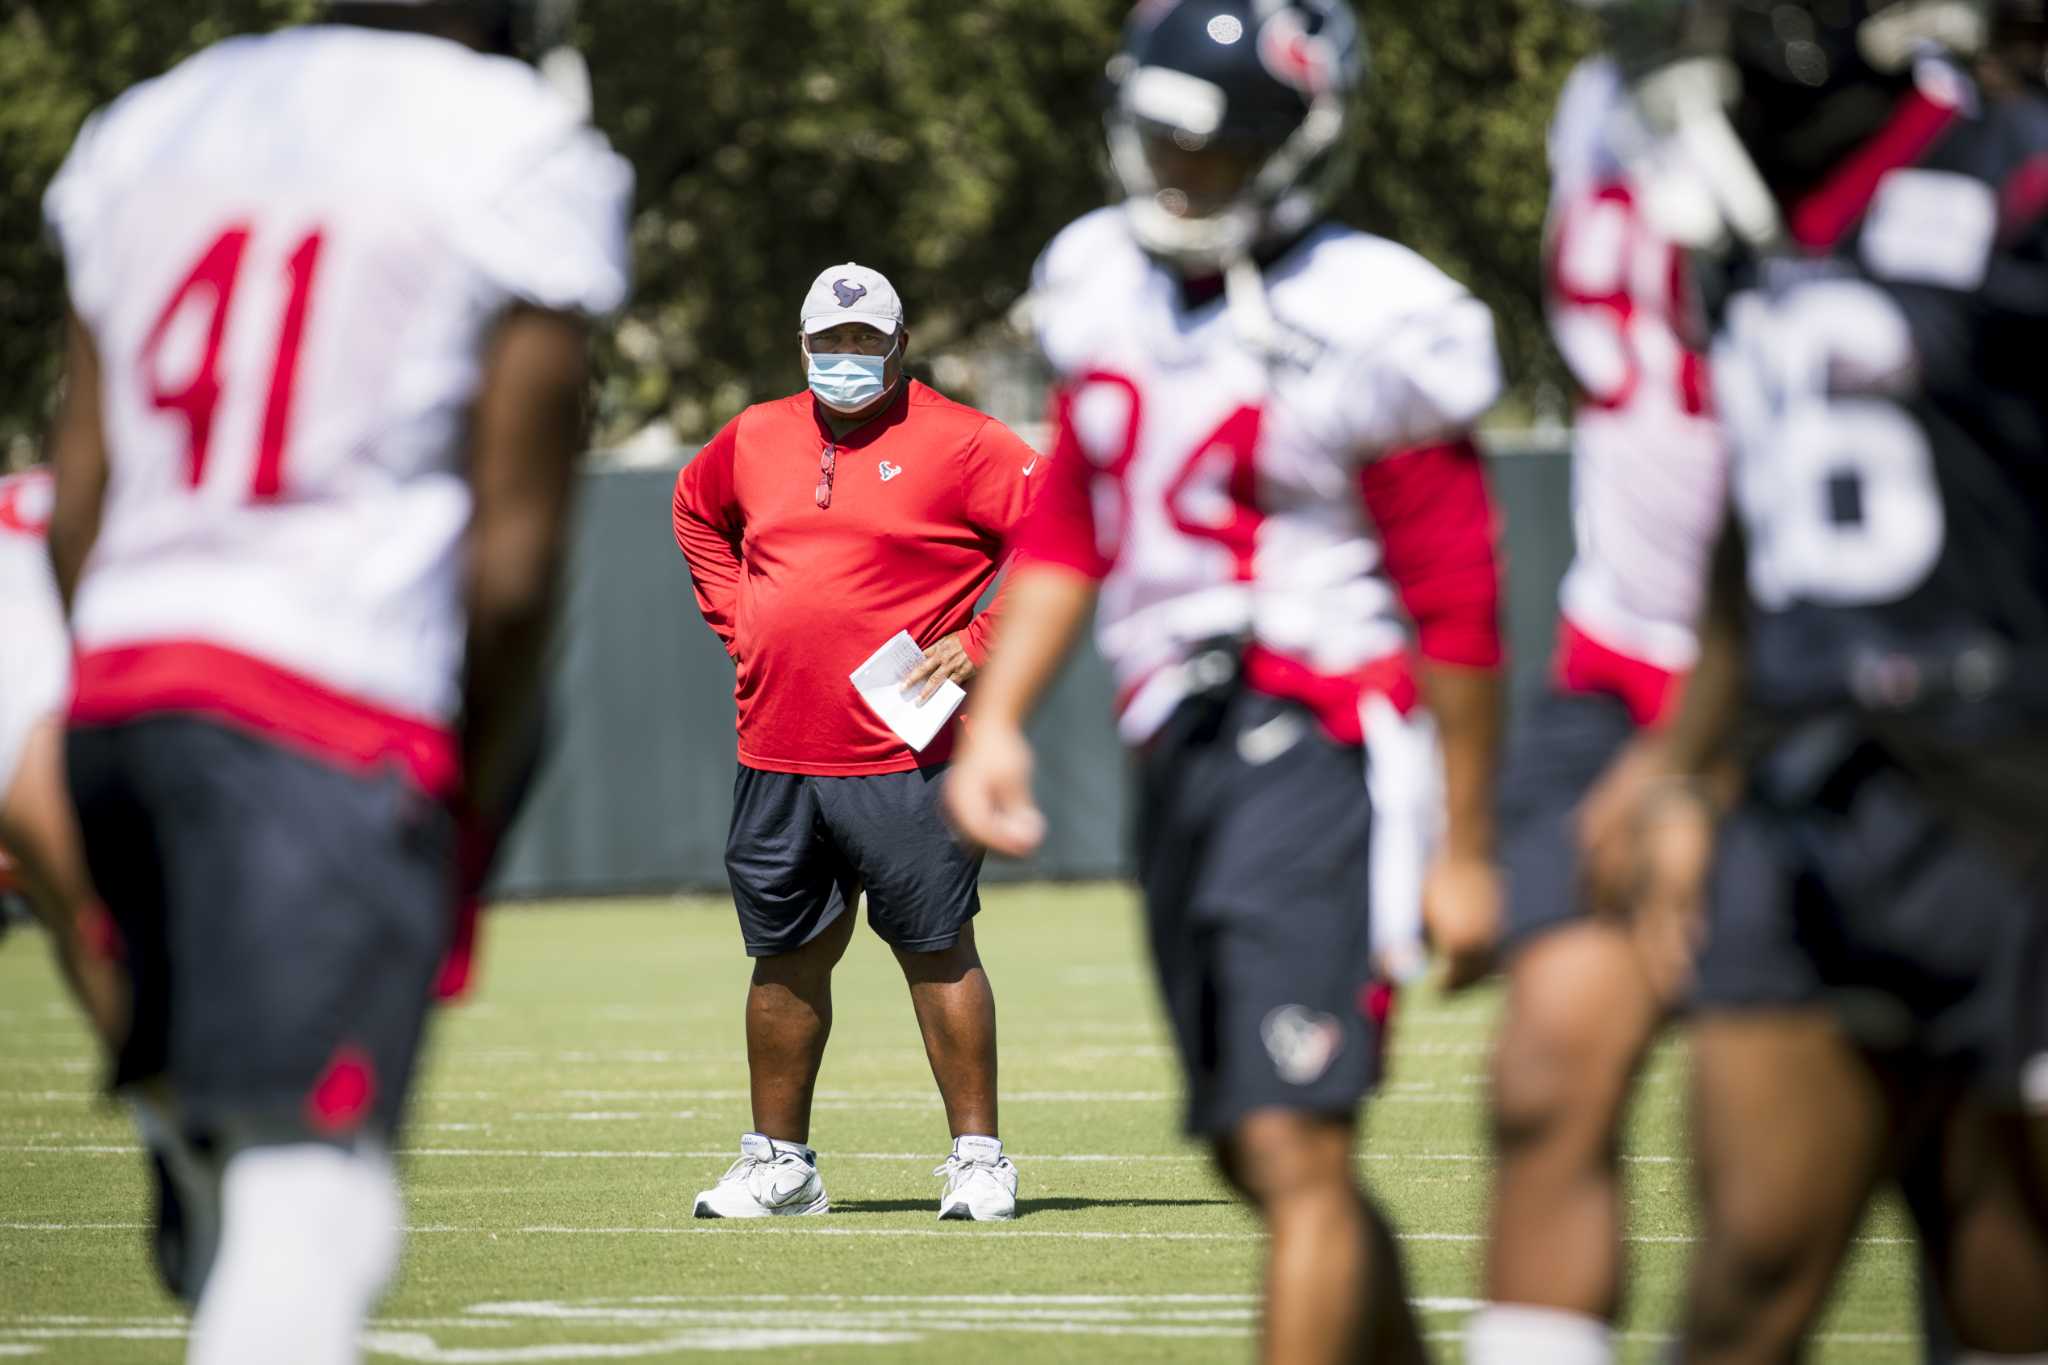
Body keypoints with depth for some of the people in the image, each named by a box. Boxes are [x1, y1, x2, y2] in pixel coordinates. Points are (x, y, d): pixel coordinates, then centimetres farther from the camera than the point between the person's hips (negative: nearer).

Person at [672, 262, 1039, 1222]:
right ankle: (779, 1161, 19)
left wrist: (982, 643, -12)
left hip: (902, 756, -5)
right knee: (786, 958, 10)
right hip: (774, 754, 5)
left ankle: (977, 1157, 2)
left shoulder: (955, 442, -5)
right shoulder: (754, 440, 12)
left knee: (937, 953, -4)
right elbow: (696, 510, 33)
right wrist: (737, 622, 19)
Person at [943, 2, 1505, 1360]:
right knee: (1261, 1156, 16)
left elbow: (1458, 608, -10)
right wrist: (996, 721, 7)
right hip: (1179, 749, 8)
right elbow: (1068, 529, 19)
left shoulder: (1360, 331, -13)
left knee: (1294, 1152, -14)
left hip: (1312, 749, -8)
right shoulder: (1113, 290, 9)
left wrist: (1468, 847, -7)